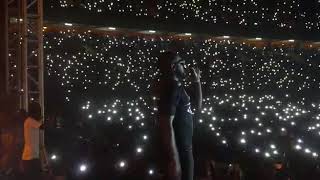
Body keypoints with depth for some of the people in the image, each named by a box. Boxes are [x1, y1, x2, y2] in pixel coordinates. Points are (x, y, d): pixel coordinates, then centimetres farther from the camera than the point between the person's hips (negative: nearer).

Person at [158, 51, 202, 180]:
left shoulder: (177, 87, 13)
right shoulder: (172, 87, -16)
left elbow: (197, 106, 27)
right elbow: (166, 124, -23)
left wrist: (196, 81, 18)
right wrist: (174, 158, -27)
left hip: (184, 149, 10)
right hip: (179, 152, -10)